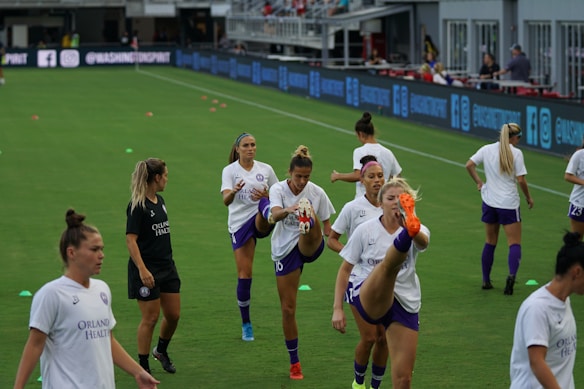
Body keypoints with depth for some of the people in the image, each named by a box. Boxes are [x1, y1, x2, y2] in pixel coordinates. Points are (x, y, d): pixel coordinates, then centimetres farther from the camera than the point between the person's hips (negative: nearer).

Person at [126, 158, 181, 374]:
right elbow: (131, 239, -19)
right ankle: (143, 366, 11)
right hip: (147, 270, -8)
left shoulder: (160, 201, 10)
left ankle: (161, 350, 36)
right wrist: (142, 269, -26)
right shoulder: (137, 205, -15)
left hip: (167, 267, 8)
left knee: (173, 314, 11)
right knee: (150, 318, -2)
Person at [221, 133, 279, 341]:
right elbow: (226, 200, -14)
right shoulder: (229, 171, 1)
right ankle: (246, 324, 13)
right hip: (239, 224, 0)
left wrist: (266, 195, -10)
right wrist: (234, 191, -38)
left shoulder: (266, 169, 7)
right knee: (244, 274, -1)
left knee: (265, 205, -36)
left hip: (261, 222, 0)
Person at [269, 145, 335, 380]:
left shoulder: (316, 193, -2)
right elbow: (275, 214, -29)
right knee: (288, 308, 2)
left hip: (310, 246, 0)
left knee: (311, 214, -31)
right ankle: (294, 362, 16)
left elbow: (327, 226, 5)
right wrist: (289, 210, -52)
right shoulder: (278, 189, -8)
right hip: (285, 251, 0)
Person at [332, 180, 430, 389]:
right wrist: (337, 308, 0)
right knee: (389, 263, -36)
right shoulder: (366, 230, 3)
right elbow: (345, 269, 8)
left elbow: (423, 241, -25)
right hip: (367, 299, -2)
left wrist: (411, 229, -49)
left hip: (405, 305, 2)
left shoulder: (418, 231, 1)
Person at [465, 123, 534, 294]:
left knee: (490, 242, 17)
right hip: (509, 203, -4)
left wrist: (479, 182, 13)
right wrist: (529, 198, 2)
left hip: (489, 202, 4)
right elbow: (521, 180, -12)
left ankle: (486, 280, 20)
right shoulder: (516, 153, -11)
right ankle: (512, 275, -25)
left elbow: (469, 165, 3)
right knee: (515, 243, -1)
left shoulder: (487, 149, 1)